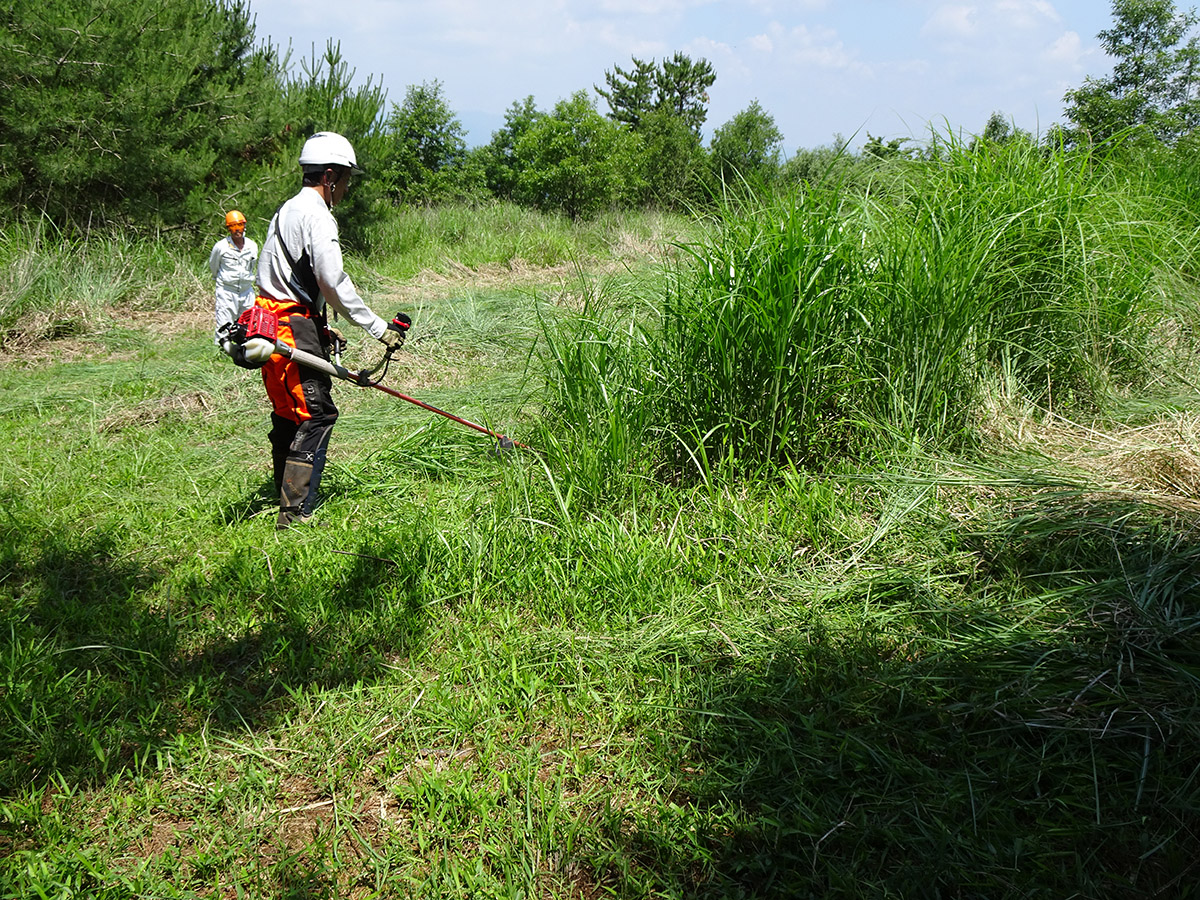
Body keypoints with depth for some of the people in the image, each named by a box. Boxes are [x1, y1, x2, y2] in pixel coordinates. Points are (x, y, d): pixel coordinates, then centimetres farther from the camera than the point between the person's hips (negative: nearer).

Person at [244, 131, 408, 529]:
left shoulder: (287, 210, 21)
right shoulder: (316, 214, -11)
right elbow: (333, 282, -19)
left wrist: (321, 329, 25)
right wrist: (379, 327, -15)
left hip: (270, 323, 10)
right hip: (294, 329, -10)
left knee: (288, 416, 15)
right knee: (316, 415, -9)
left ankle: (287, 502, 24)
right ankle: (295, 514, -9)